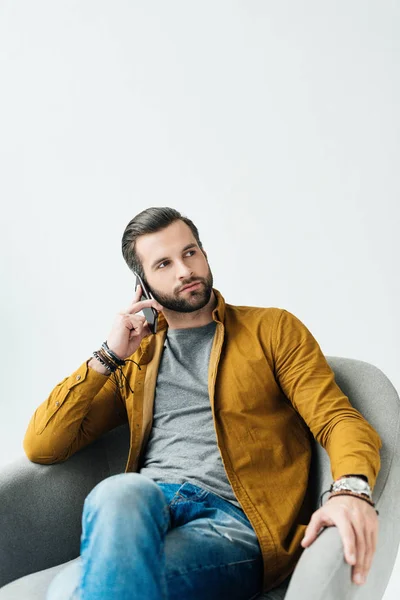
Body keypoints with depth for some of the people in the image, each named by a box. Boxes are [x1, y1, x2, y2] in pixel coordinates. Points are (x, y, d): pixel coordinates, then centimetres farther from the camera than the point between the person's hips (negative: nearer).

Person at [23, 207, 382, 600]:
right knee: (120, 493, -36)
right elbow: (40, 447, 14)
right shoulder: (135, 359, 21)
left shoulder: (273, 329, 14)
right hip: (144, 508, 4)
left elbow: (339, 419, 1)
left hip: (236, 520, -3)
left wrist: (351, 489, -22)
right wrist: (109, 356, 6)